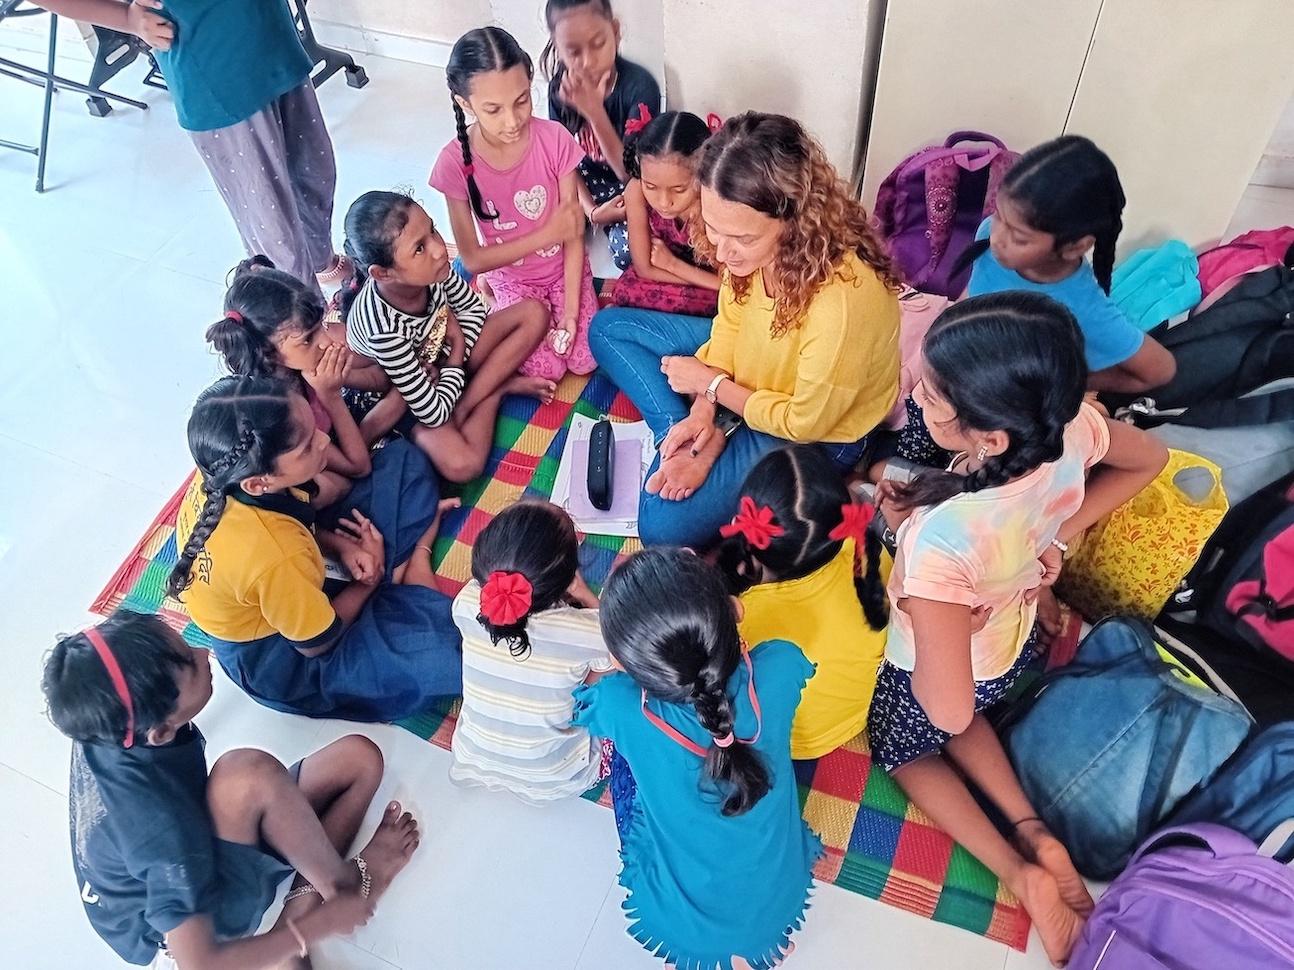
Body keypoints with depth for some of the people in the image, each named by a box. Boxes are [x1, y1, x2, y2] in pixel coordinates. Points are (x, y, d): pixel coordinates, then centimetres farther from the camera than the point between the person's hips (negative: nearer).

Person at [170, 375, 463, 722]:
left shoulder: (223, 471, -22)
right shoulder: (277, 561, -42)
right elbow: (319, 643, -21)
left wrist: (339, 544, -12)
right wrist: (371, 580, -7)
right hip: (283, 664, -6)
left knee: (403, 459, 0)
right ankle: (416, 571, 0)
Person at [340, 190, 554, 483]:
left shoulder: (429, 267, -24)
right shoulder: (382, 330, -38)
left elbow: (473, 308, 0)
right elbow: (433, 413, -29)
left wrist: (457, 340, -19)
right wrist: (455, 361, -14)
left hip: (443, 358, 6)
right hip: (404, 391, -6)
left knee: (534, 313, -9)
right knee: (462, 464, -33)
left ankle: (460, 408, -12)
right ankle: (497, 387, -6)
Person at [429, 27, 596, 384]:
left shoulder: (554, 139, -22)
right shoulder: (455, 162, -24)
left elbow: (573, 231, -15)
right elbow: (472, 260, -18)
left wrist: (571, 309, -19)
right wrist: (546, 234, -23)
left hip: (564, 268, 1)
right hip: (512, 279, -1)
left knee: (585, 360, -11)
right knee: (545, 370, -12)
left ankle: (555, 310, 20)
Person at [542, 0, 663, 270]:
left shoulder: (640, 86, -25)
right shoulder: (561, 87, -13)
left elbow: (630, 173, -27)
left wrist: (594, 112, -38)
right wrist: (591, 210, -19)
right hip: (585, 183, 3)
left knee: (629, 251, -29)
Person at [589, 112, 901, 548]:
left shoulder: (841, 296, -41)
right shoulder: (752, 241, -22)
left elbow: (803, 421, -25)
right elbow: (730, 323, -2)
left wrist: (709, 384, -16)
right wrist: (702, 409, -15)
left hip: (815, 434, -7)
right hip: (748, 366, 7)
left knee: (665, 523, -19)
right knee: (609, 328, 4)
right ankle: (692, 442, -8)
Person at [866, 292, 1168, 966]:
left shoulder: (942, 541, -48)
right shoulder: (1070, 430, -29)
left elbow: (947, 708, -35)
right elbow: (1150, 459, -4)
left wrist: (903, 534, -30)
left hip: (926, 681, -6)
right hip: (1011, 647, 6)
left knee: (902, 749, 29)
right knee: (959, 723, 36)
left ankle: (1019, 873, 18)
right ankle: (1034, 834, 23)